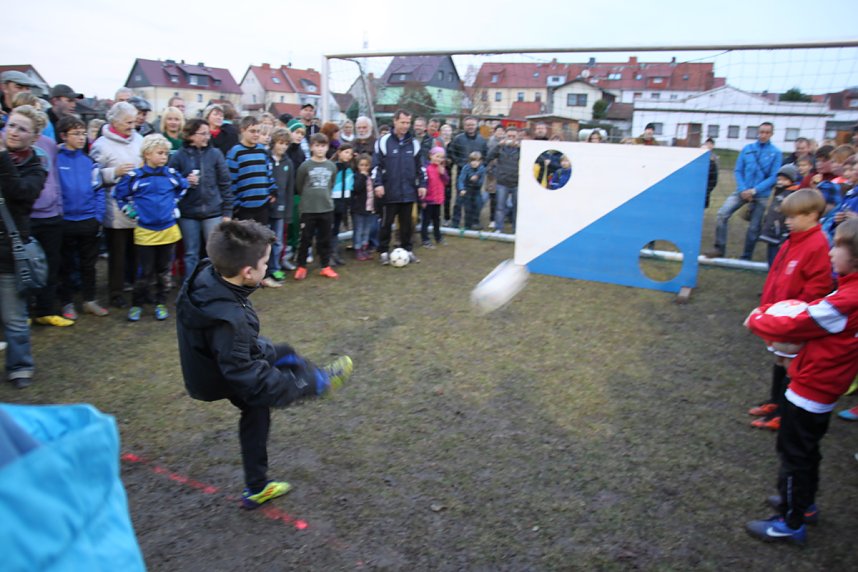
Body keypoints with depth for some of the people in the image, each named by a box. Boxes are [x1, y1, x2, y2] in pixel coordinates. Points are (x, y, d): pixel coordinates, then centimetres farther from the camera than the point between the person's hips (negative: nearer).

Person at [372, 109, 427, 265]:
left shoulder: (413, 143, 8)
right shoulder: (383, 141, -4)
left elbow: (420, 166, 14)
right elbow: (376, 165, -5)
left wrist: (422, 184, 7)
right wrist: (378, 184, -13)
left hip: (408, 191, 3)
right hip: (390, 192, -3)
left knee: (407, 222, 11)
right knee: (387, 222, 5)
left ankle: (407, 250, 22)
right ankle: (383, 251, 16)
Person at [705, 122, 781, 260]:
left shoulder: (775, 153, -3)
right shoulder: (747, 149, 4)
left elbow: (773, 177, -7)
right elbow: (738, 171, 3)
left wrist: (754, 190, -16)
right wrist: (743, 189, -10)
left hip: (760, 195, -2)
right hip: (742, 191, 2)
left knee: (754, 227, 5)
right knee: (722, 214, -17)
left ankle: (746, 258, 18)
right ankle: (719, 248, -9)